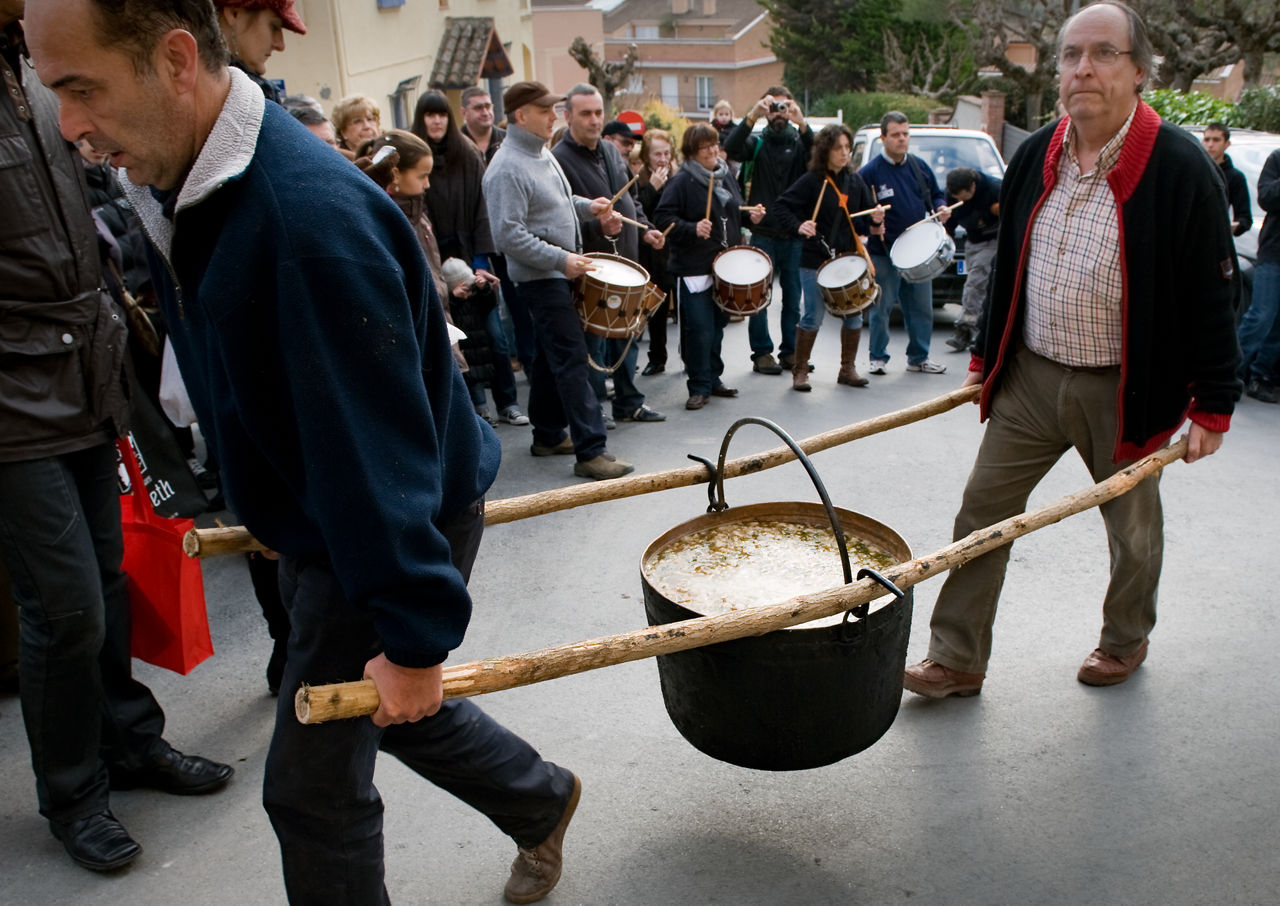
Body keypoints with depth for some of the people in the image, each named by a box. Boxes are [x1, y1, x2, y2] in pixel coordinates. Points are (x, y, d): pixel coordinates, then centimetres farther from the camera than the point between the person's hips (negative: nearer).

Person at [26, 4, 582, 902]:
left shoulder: (312, 217, -33)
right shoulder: (177, 189, 0)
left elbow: (381, 446, -31)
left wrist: (415, 635, -24)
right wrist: (258, 511, 22)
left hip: (398, 531, -9)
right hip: (316, 520, 9)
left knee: (313, 786, 3)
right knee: (394, 709, 24)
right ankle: (543, 803, 49)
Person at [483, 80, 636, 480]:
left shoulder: (541, 153, 12)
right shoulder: (507, 168, -18)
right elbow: (509, 234, -23)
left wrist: (587, 206, 9)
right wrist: (561, 259, -24)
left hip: (559, 272, 10)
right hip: (540, 278, -10)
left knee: (551, 357, 16)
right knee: (572, 360, -11)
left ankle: (548, 435, 27)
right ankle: (590, 451, -9)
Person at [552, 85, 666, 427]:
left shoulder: (611, 151, 12)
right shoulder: (559, 160, -13)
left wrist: (644, 229, 10)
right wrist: (597, 226, -29)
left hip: (625, 258, 8)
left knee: (627, 334, 15)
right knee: (593, 339, 0)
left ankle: (628, 402, 27)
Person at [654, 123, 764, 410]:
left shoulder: (726, 177, 13)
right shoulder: (681, 181, -9)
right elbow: (664, 217, -15)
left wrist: (751, 215, 6)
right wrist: (693, 229, -27)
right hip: (694, 267, -7)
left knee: (718, 324, 14)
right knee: (699, 328, -7)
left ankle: (713, 378, 26)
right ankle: (699, 386, 2)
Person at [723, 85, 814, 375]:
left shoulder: (799, 142, 8)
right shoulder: (757, 143, 6)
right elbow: (731, 149, -14)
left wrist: (802, 124, -26)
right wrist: (753, 115, -24)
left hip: (794, 234, 2)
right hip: (762, 234, -2)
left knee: (793, 296, 7)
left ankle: (790, 351, 17)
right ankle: (762, 353, 9)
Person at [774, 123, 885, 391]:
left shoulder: (855, 181, 9)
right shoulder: (811, 181, -7)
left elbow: (867, 215, 15)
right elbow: (782, 207, -8)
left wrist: (876, 221, -7)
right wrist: (798, 227, -23)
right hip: (815, 261, -5)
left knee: (853, 315, 6)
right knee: (813, 317, -3)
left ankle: (847, 369, 20)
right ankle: (800, 371, 9)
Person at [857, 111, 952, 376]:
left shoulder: (919, 166, 9)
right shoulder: (870, 172, -8)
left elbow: (935, 194, 20)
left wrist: (940, 208, -1)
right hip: (884, 252, -5)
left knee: (922, 307, 10)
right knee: (882, 307, 2)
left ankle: (918, 358, 21)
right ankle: (878, 357, 14)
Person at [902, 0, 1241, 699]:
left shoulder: (1180, 168, -13)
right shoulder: (1034, 157, 3)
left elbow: (1212, 295, -9)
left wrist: (1212, 405, -9)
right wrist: (986, 359, 16)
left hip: (1125, 390, -4)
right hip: (1030, 377, 4)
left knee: (1131, 527, 15)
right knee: (982, 511, 3)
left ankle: (1125, 640, 41)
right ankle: (957, 659, 15)